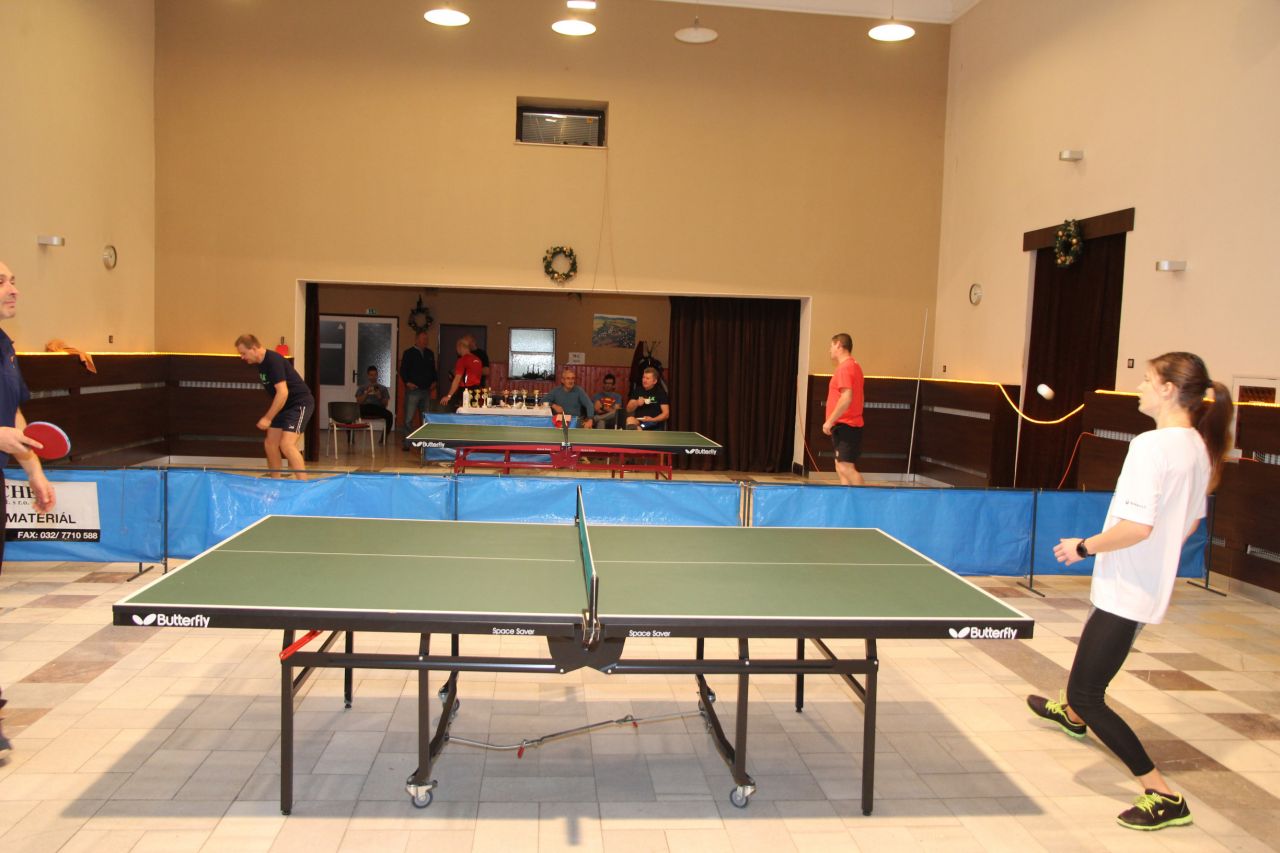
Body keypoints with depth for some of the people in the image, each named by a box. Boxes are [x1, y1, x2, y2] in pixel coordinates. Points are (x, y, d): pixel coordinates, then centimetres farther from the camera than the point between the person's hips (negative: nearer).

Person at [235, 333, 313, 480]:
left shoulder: (273, 360, -21)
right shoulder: (261, 363, 8)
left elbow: (283, 392, -26)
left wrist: (268, 418, -23)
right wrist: (269, 417, 16)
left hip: (300, 403, -10)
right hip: (285, 406, 10)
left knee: (286, 444, -21)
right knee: (270, 444, 9)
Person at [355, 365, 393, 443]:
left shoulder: (383, 388, 19)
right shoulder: (362, 388, 20)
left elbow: (385, 404, 9)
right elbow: (358, 402, 6)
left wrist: (380, 397, -9)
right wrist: (366, 393, -6)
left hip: (378, 409, 0)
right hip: (364, 409, 0)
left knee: (389, 415, -34)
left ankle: (384, 438, -18)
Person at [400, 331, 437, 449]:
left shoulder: (430, 353, 14)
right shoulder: (409, 353, -1)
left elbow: (433, 369, 23)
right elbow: (403, 370, -3)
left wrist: (433, 381, 10)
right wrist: (407, 382, -14)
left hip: (426, 390, 6)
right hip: (413, 390, -5)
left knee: (426, 418, 9)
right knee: (409, 418, -6)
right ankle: (406, 442, -1)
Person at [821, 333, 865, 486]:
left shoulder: (845, 368, -15)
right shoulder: (853, 365, 17)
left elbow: (846, 398, -24)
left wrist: (829, 421, -20)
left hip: (845, 426, -10)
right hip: (847, 425, 10)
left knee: (846, 467, -12)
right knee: (841, 466, 11)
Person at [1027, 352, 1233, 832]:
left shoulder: (1150, 445, -24)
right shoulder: (1200, 448, 4)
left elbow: (1137, 527, -30)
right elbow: (1190, 522, 15)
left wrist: (1084, 547, -16)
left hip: (1126, 590, -10)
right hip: (1153, 587, 10)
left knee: (1087, 696, -3)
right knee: (1093, 651, 34)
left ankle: (1164, 797, 2)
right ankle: (1072, 714, 62)